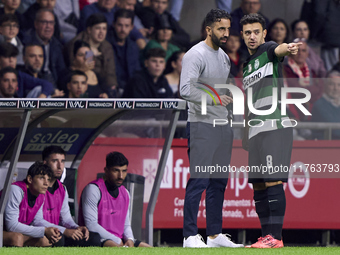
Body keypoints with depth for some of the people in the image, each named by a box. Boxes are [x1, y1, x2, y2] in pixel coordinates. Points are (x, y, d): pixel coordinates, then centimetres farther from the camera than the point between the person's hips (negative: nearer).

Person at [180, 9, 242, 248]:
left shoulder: (224, 56, 16)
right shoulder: (195, 55, -11)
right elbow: (186, 90, -22)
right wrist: (214, 99, -28)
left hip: (223, 127, 9)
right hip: (201, 127, -9)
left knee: (219, 182, 9)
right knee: (199, 181, -10)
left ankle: (215, 235, 15)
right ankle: (190, 236, -7)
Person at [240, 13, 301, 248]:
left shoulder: (268, 50, -3)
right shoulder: (248, 65, 22)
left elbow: (279, 49, -30)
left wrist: (288, 48, -54)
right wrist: (246, 136, 27)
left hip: (274, 128, -9)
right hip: (256, 131, 9)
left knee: (272, 182, -14)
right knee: (258, 185, 8)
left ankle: (276, 237, -16)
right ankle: (266, 236, 12)